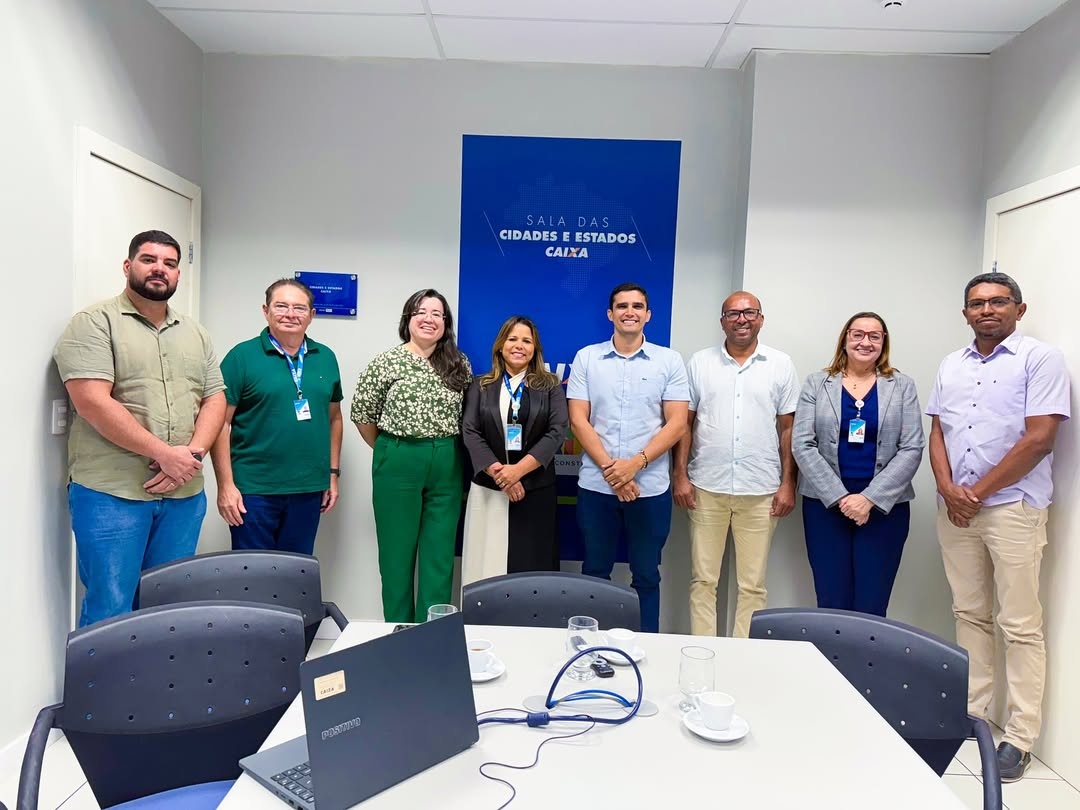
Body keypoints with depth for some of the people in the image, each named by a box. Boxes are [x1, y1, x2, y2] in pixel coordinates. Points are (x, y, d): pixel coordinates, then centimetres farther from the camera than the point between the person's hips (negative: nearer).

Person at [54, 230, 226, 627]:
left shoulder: (195, 333, 14)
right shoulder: (95, 322, -4)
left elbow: (214, 399, 10)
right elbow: (92, 402, -15)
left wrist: (193, 453, -9)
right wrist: (165, 453, -18)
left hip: (183, 493, 5)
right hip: (110, 492, -5)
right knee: (109, 612, 1)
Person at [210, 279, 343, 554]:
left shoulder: (326, 358, 8)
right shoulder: (242, 356, -5)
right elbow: (221, 423, -7)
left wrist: (333, 473, 11)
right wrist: (226, 485, -11)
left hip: (309, 490, 4)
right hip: (253, 490, -4)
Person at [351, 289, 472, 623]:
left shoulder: (460, 365, 6)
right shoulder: (386, 363, -4)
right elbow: (362, 414, 1)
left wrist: (446, 450, 7)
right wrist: (389, 451, 7)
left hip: (447, 464, 3)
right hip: (398, 463, -3)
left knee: (440, 554, 8)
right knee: (397, 551, 8)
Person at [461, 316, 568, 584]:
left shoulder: (550, 386, 6)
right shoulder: (481, 387, 8)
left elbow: (557, 432, -5)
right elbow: (470, 432, -1)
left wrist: (519, 469, -16)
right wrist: (499, 472, -14)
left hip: (536, 490, 0)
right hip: (488, 489, 1)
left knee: (532, 566, 1)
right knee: (488, 563, 2)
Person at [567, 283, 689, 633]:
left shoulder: (669, 361, 2)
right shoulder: (586, 358, 3)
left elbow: (676, 424, -3)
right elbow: (578, 420, -2)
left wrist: (635, 463, -14)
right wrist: (610, 468, -11)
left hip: (651, 487, 0)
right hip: (596, 485, 1)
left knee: (646, 576, 10)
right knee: (594, 572, 12)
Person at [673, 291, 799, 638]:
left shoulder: (781, 365, 5)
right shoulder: (700, 362, 5)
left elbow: (788, 428, 5)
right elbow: (685, 423, 5)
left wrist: (788, 484, 0)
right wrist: (680, 475, -2)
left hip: (761, 491, 0)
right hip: (706, 488, 0)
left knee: (753, 584, 8)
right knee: (702, 580, 8)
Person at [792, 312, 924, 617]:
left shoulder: (903, 386, 7)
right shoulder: (817, 383, 5)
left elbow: (911, 449, -1)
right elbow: (802, 445, -2)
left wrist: (870, 499, -11)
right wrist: (840, 497, -10)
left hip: (885, 506, 0)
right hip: (825, 503, 0)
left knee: (871, 610, 1)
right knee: (831, 605, 2)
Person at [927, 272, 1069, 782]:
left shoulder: (1040, 359, -5)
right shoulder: (951, 366, 13)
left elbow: (1039, 437, -12)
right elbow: (937, 432, 12)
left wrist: (980, 491, -11)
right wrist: (948, 489, -5)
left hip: (1012, 507, -5)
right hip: (954, 508, 6)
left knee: (1020, 625, 0)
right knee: (969, 615, 13)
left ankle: (1020, 738, 9)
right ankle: (971, 711, 24)